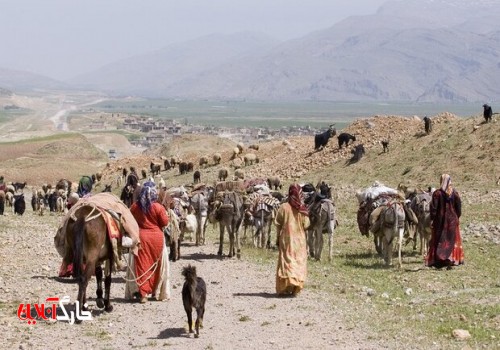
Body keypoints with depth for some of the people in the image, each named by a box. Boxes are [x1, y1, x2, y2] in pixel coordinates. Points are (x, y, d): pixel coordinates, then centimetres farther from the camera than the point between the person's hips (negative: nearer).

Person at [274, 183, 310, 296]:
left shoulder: (284, 207, -8)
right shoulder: (302, 209, -5)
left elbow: (278, 223, -5)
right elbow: (306, 225, -5)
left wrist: (278, 238, 5)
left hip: (286, 239, -1)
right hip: (300, 240, 1)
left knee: (286, 262, 5)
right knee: (299, 263, 7)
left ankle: (285, 288, -2)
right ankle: (296, 287, -1)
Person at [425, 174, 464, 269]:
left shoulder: (437, 193, -10)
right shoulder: (455, 193, -3)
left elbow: (433, 208, -10)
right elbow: (459, 207, 1)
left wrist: (432, 219, -3)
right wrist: (457, 217, 11)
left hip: (440, 220, -2)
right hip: (452, 220, 2)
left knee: (439, 241, 7)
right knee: (452, 240, 10)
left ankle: (438, 260, 4)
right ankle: (452, 260, 6)